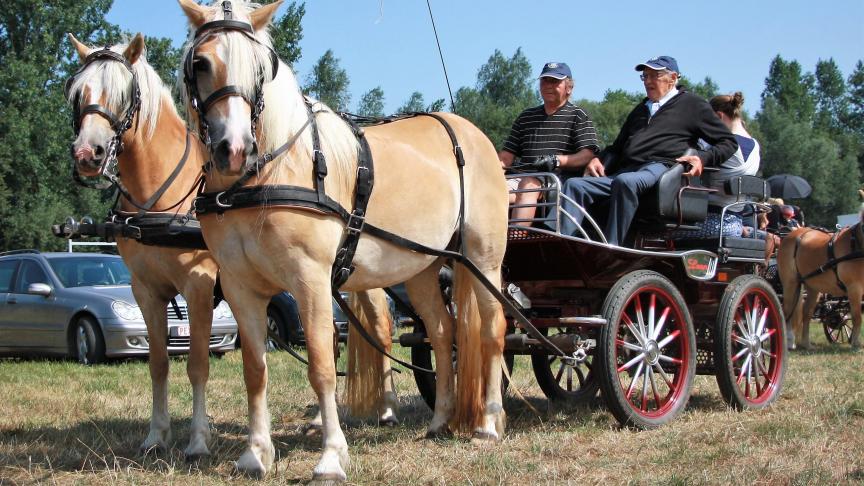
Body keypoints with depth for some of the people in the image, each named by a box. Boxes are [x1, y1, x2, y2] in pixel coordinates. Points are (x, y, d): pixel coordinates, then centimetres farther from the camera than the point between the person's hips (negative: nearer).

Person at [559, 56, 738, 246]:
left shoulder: (692, 105, 17)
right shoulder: (640, 110, 36)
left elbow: (729, 142, 14)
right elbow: (617, 146, 38)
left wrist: (703, 158, -5)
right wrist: (598, 159, 17)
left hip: (660, 167, -6)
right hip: (624, 171, 6)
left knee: (625, 182, -40)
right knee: (574, 185, -20)